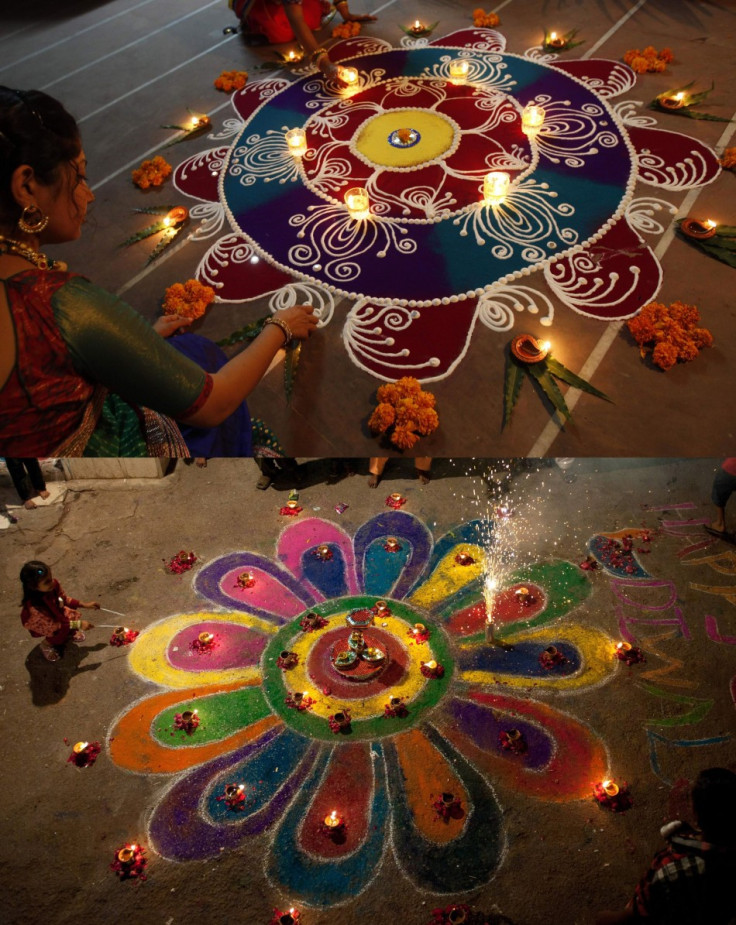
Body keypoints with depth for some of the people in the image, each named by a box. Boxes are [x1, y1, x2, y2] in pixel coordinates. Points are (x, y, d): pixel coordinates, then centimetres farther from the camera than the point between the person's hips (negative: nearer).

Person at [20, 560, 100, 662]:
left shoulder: (53, 584, -31)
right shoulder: (33, 606, -44)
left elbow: (65, 599, -9)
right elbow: (52, 625, -33)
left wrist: (84, 604, -14)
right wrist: (78, 624, -34)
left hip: (55, 613, 6)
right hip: (38, 624, -6)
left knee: (73, 616, -15)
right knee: (63, 630, -27)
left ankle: (71, 631, 21)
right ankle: (46, 644, 5)